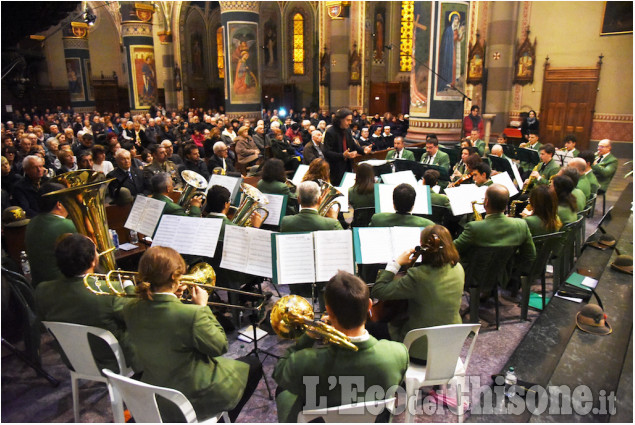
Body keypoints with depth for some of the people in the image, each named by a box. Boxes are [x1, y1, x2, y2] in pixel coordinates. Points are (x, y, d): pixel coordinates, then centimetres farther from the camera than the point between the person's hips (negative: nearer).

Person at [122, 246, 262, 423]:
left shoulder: (130, 310, -13)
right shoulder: (192, 314, -33)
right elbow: (220, 347, -17)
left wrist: (171, 296, -2)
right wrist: (203, 307, -11)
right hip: (195, 400, -6)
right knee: (253, 365, 17)